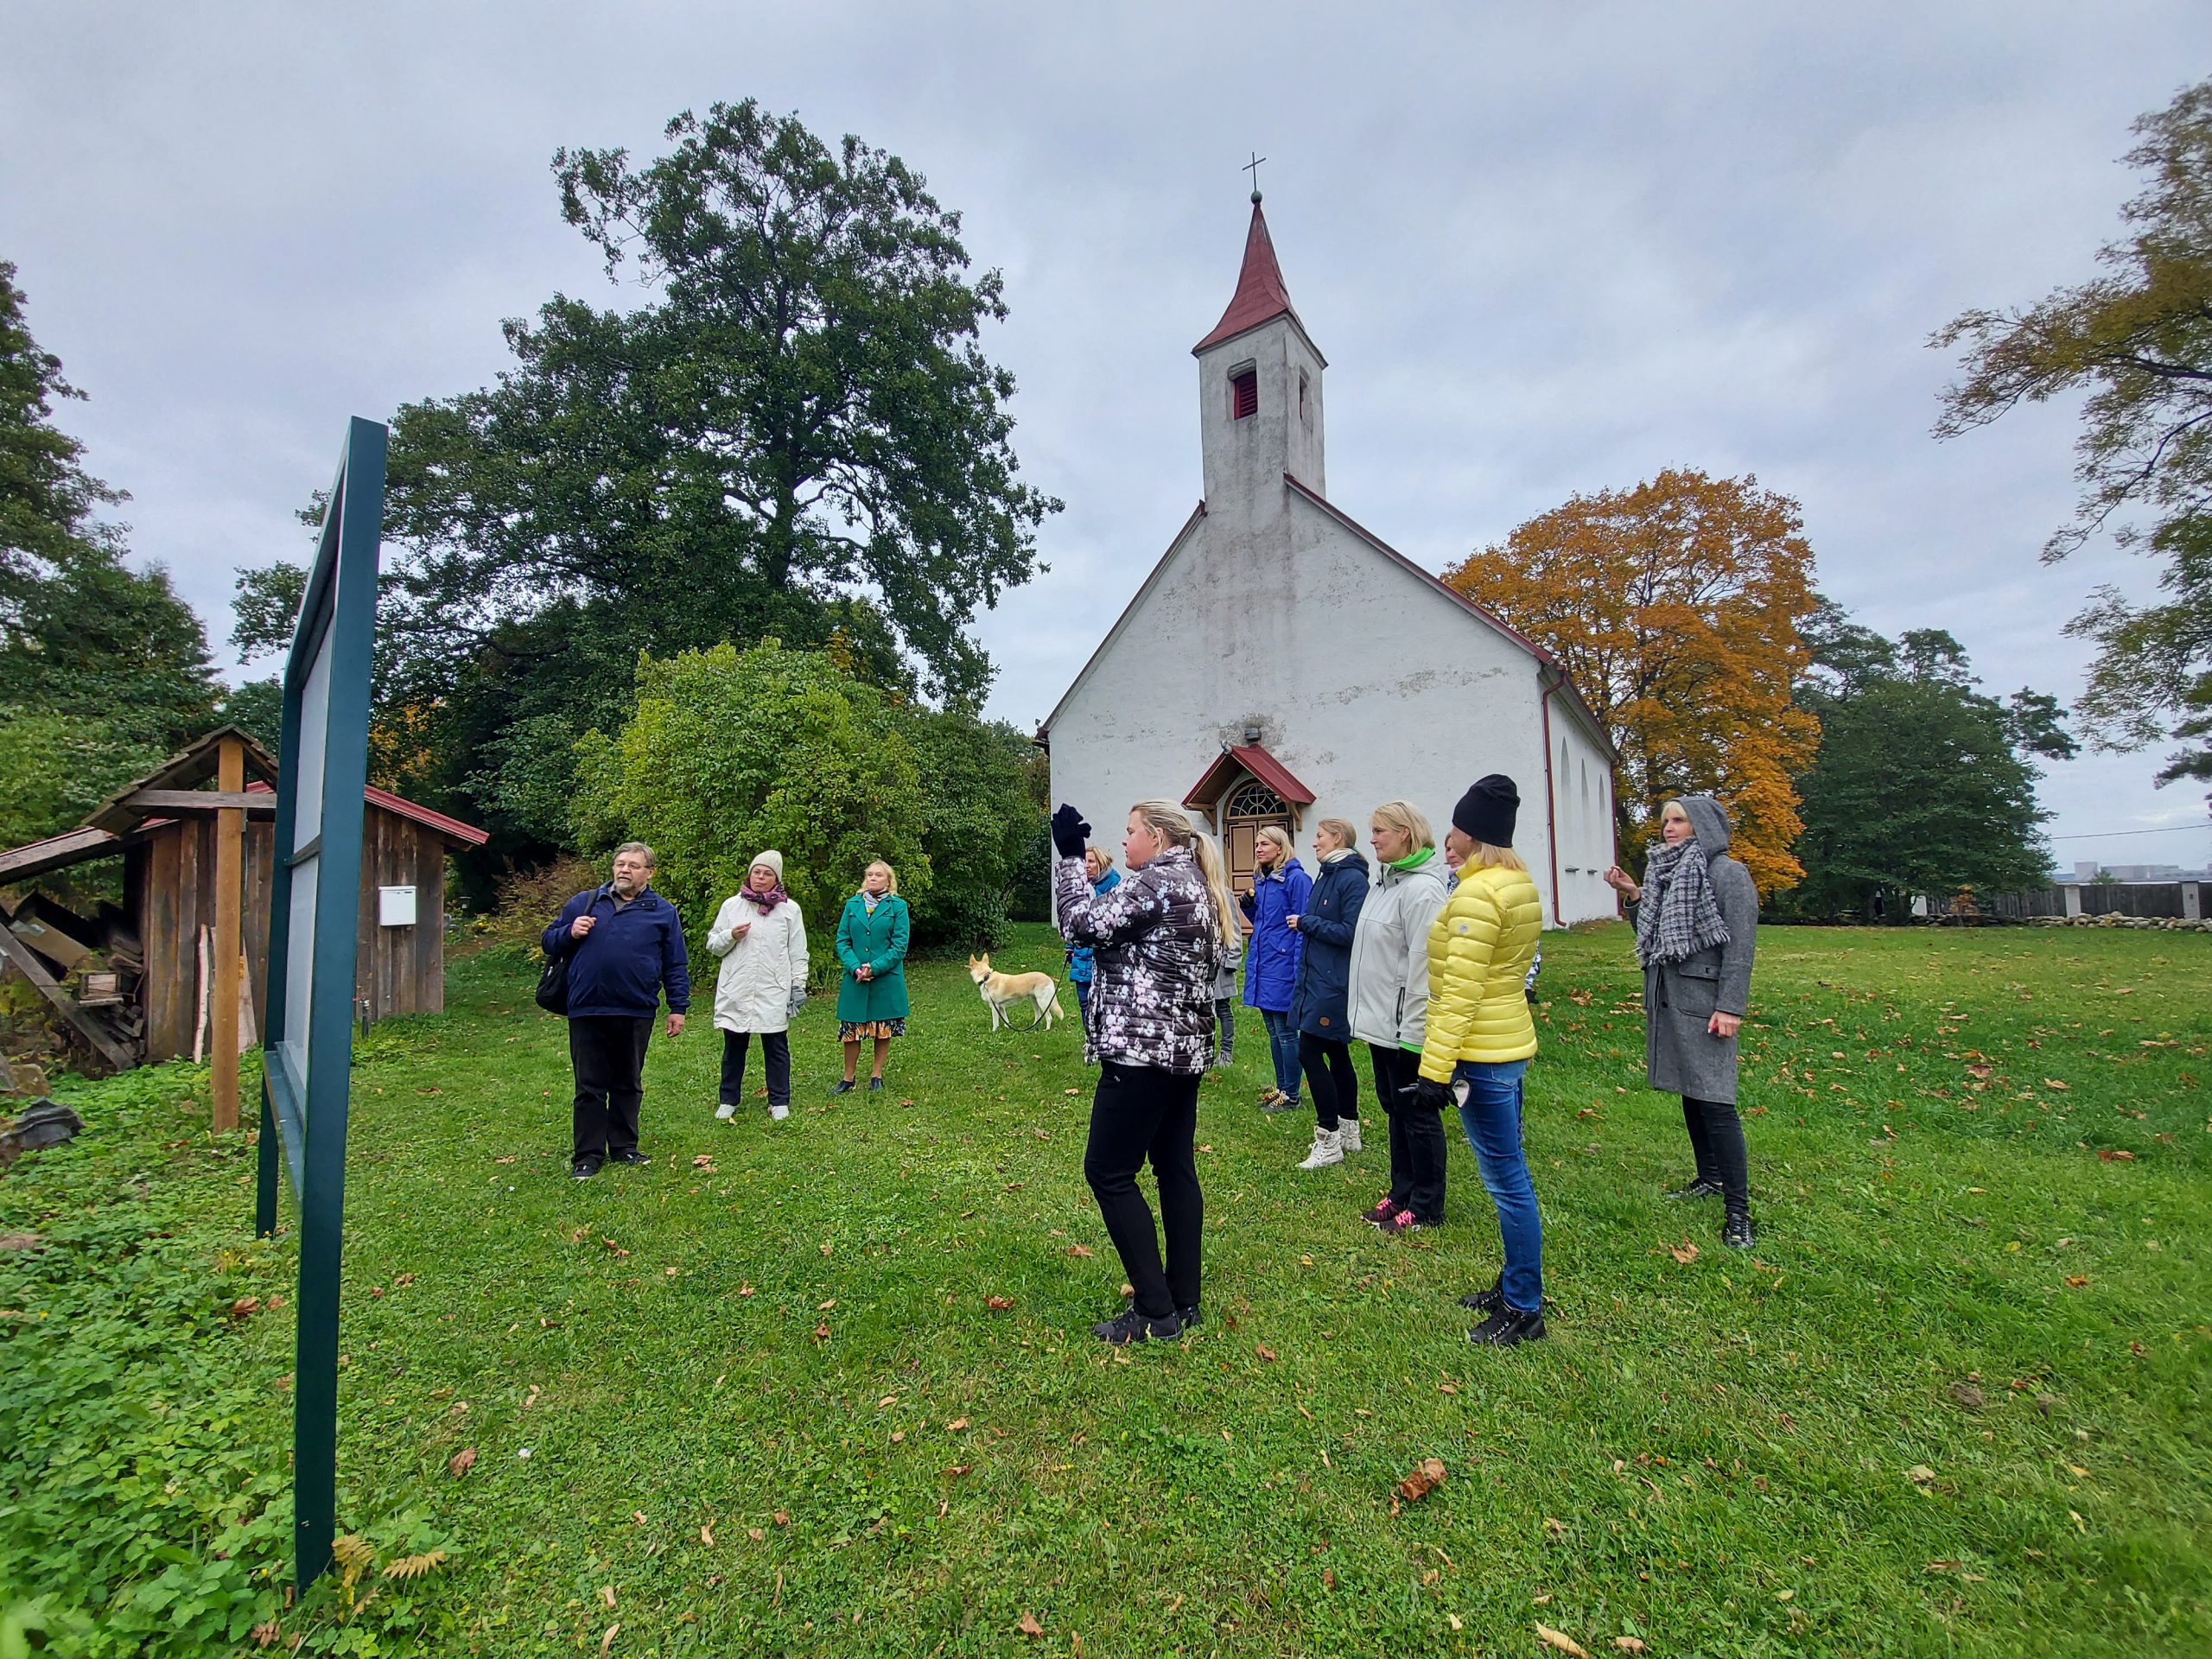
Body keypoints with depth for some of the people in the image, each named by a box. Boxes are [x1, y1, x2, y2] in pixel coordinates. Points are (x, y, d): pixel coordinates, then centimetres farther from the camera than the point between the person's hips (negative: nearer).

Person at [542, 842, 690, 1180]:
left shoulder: (663, 912, 6)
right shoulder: (583, 903, 9)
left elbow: (676, 966, 8)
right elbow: (549, 942, 14)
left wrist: (679, 1007, 3)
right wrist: (569, 933, -8)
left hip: (636, 1014, 0)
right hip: (586, 1012, 0)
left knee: (628, 1085, 13)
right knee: (589, 1087, 7)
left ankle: (624, 1146, 26)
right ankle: (587, 1155, 17)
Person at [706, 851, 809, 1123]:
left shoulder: (790, 909, 3)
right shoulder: (731, 905, 7)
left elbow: (798, 953, 5)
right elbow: (713, 944, 11)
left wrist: (799, 985, 1)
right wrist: (731, 936, -9)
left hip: (774, 991, -1)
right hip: (735, 990, 2)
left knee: (776, 1047, 5)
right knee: (733, 1047, 11)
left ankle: (779, 1101, 17)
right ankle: (729, 1099, 26)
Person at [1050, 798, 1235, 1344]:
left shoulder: (1157, 882, -15)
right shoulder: (1199, 886, 15)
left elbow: (1084, 924, -18)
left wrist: (1069, 857, -10)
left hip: (1143, 1049, -10)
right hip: (1186, 1048, 10)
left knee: (1107, 1171, -1)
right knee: (1176, 1166, 14)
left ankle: (1156, 1311, 6)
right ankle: (1183, 1301, 23)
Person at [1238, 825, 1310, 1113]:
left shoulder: (1296, 879, -12)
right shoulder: (1261, 880, 12)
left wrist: (1298, 972, -18)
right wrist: (1249, 905, 1)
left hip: (1282, 967, -8)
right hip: (1262, 967, 8)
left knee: (1286, 1032, 1)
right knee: (1273, 1032, 16)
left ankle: (1291, 1095, 13)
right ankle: (1281, 1087, 28)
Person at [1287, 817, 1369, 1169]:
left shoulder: (1353, 879, -15)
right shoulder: (1327, 875, 13)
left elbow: (1351, 932, -22)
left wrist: (1307, 922, -15)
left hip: (1333, 985, -9)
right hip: (1317, 979, 9)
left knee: (1310, 1052, -8)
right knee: (1336, 1052, 16)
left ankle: (1329, 1140, 3)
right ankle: (1349, 1132, 28)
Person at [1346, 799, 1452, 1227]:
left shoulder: (1421, 888, -19)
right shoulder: (1383, 882, 12)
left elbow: (1424, 963, -23)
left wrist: (1413, 1028, -23)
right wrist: (1367, 1011, 21)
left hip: (1405, 1026, -10)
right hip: (1379, 1022, 10)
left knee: (1418, 1114, 4)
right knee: (1394, 1109, 19)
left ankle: (1426, 1207, 19)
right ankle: (1402, 1193, 32)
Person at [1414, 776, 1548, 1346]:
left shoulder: (1475, 894, -20)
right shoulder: (1520, 884, 9)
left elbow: (1460, 992, -22)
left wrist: (1435, 1068, -20)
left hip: (1482, 1054, -10)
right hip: (1510, 1043, 10)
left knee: (1506, 1181, 2)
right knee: (1509, 1175, 19)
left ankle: (1524, 1309, 16)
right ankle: (1514, 1287, 34)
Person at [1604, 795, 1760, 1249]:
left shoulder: (1727, 873, -9)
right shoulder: (1667, 871, 12)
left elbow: (1740, 946, -14)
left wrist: (1730, 1008, -19)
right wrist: (1634, 896, 5)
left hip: (1702, 1002, -8)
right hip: (1666, 997, 8)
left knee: (1715, 1101, -8)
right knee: (1688, 1093, 16)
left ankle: (1737, 1209, -1)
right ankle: (1709, 1176, 31)